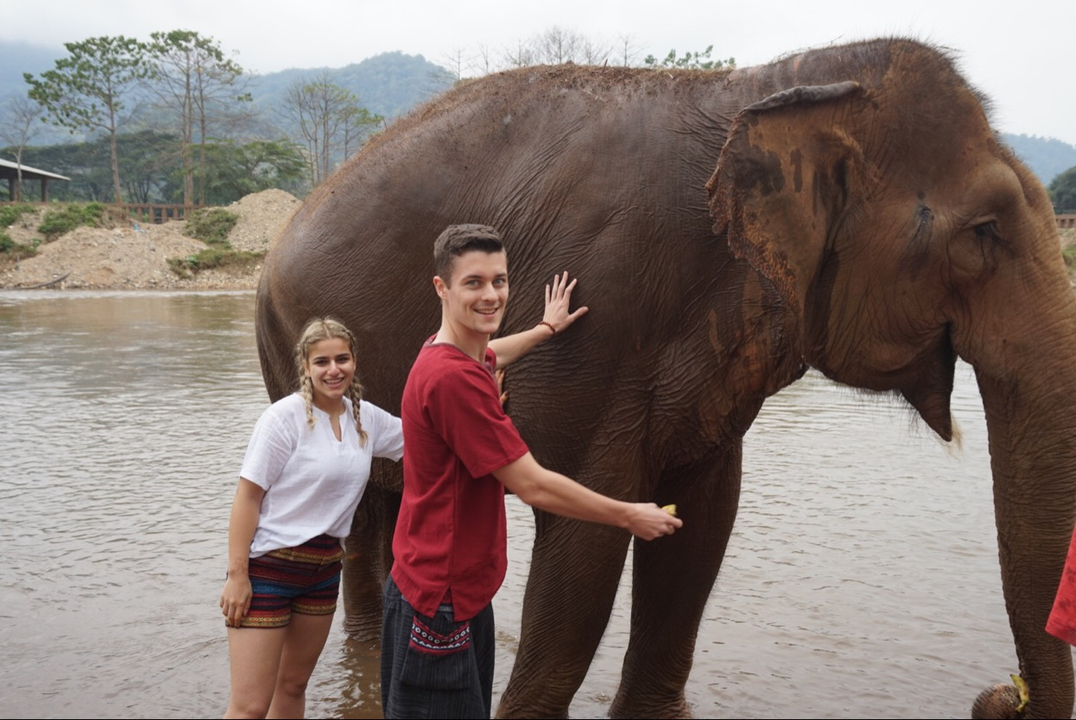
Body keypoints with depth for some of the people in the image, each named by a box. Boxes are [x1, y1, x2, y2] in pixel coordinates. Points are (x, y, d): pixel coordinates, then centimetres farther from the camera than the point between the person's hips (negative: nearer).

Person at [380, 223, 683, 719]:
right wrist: (630, 517, -10)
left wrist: (547, 329, 43)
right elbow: (533, 486, -21)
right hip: (436, 605, -10)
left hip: (465, 593, 10)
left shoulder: (461, 356, 4)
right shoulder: (452, 378, -25)